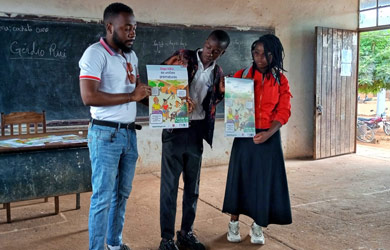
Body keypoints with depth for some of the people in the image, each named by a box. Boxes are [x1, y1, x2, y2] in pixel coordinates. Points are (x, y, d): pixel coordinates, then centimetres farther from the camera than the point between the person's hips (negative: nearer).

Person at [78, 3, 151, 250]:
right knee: (103, 196, 0)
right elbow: (89, 96, -23)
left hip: (129, 132, 8)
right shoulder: (95, 53, -12)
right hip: (106, 134, -8)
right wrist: (132, 96, -19)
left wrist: (147, 91, 3)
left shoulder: (131, 55, 13)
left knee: (122, 193, 15)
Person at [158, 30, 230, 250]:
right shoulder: (182, 57, -2)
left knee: (193, 185, 12)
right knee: (169, 185, 0)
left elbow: (217, 101, 15)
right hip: (175, 128, -4)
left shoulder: (217, 73, 10)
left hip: (197, 131, 5)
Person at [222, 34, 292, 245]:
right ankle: (233, 224, 21)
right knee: (240, 177, 5)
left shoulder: (281, 81, 2)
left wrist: (268, 133, -17)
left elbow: (283, 111, -2)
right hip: (244, 135, 0)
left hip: (269, 137, 0)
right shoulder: (241, 75, 2)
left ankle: (257, 227, 21)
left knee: (264, 181, 5)